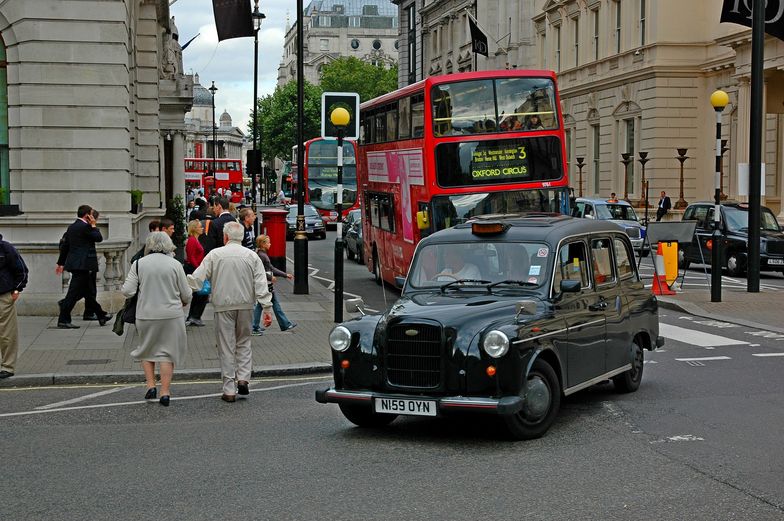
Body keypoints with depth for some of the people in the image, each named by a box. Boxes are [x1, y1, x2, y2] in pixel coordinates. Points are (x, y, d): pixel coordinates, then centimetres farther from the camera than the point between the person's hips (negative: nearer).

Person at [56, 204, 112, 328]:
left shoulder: (72, 227, 13)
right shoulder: (85, 227, -14)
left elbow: (65, 246, 17)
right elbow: (99, 238, -8)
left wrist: (60, 263, 23)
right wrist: (93, 225, 3)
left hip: (74, 263, 10)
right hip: (82, 265, -10)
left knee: (89, 292, 16)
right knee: (74, 292, -7)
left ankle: (101, 316, 26)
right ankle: (63, 320, -7)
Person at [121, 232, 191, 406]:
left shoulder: (139, 264, -2)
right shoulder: (175, 264, -3)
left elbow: (127, 291, -6)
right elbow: (186, 295, 0)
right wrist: (183, 303, 21)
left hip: (146, 315, 1)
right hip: (171, 315, -1)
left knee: (147, 350, 20)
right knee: (167, 352, 6)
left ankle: (150, 386, 12)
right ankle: (165, 392, 4)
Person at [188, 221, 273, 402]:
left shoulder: (214, 255, -3)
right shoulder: (252, 256, 2)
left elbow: (197, 278, -6)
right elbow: (261, 284, -3)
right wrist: (267, 308, -3)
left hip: (223, 306, -1)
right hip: (246, 305, 2)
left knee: (226, 347, 4)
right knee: (243, 342, 18)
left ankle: (229, 390, 4)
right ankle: (243, 378, 3)